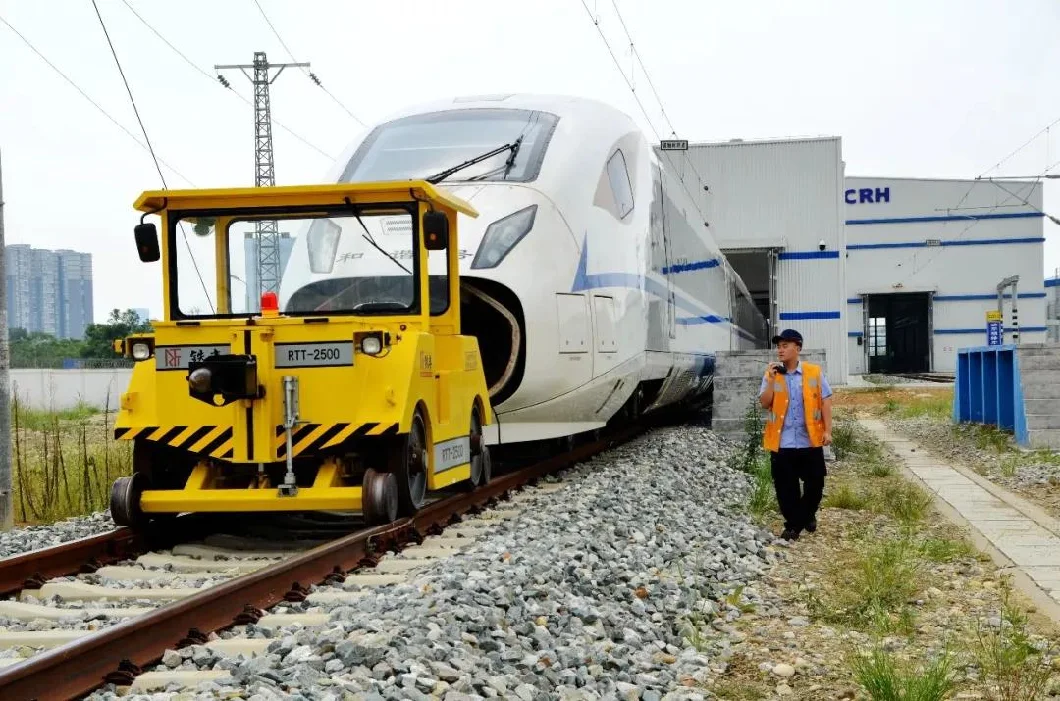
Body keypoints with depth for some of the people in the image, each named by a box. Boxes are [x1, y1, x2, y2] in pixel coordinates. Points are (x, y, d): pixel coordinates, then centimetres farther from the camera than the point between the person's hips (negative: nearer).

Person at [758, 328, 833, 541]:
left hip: (810, 440, -1)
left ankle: (807, 514, 32)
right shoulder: (771, 374, 3)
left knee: (815, 483, 8)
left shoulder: (815, 372, 0)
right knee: (785, 487, 3)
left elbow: (825, 402, 0)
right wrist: (771, 381, -14)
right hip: (782, 442, 1)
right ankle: (793, 524, 17)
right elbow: (765, 403, -3)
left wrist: (827, 430, -6)